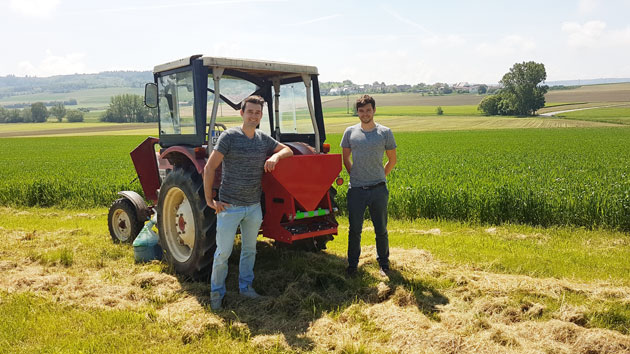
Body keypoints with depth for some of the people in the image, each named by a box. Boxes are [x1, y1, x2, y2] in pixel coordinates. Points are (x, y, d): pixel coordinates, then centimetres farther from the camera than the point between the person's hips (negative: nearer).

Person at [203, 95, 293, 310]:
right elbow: (209, 167, -11)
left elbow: (288, 150, 16)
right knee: (223, 253, 2)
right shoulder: (229, 136, -10)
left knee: (249, 250, 18)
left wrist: (276, 156, -8)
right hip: (229, 206, -5)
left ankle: (245, 286, 36)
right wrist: (209, 199, -11)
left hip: (254, 207, 5)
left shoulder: (264, 139, 6)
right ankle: (216, 292, 21)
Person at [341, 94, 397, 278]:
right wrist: (354, 174, 8)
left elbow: (392, 160, 10)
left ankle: (383, 264, 27)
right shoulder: (350, 132, 4)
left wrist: (380, 176, 7)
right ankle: (352, 265, 23)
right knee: (354, 230, 7)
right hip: (356, 189, 1)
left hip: (378, 189, 0)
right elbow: (346, 158, 16)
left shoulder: (385, 132, 1)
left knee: (381, 230, 9)